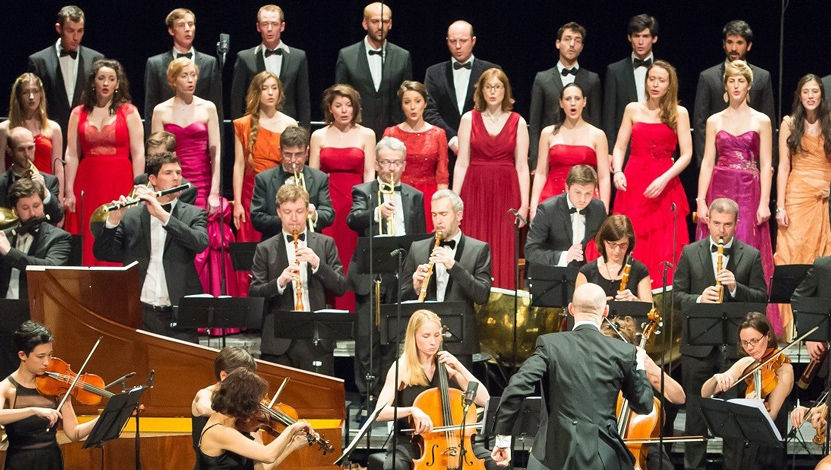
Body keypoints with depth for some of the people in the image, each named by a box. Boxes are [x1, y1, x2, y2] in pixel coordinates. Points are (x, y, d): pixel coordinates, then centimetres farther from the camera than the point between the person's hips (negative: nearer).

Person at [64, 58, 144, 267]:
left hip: (120, 184, -2)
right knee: (88, 246, -1)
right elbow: (71, 156, 6)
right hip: (88, 185, 2)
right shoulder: (79, 113, 10)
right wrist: (68, 192, -2)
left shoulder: (128, 112, 5)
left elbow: (138, 154, 0)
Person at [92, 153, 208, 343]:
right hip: (138, 313, 1)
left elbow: (201, 243, -12)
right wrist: (113, 221, -14)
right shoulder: (130, 216, 9)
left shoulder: (194, 214, 8)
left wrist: (162, 215, -19)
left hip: (178, 313, -1)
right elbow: (103, 253, 4)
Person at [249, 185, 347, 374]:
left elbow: (340, 287, 3)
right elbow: (253, 293, 1)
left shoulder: (325, 244, 10)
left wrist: (317, 263, -13)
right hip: (279, 341, -1)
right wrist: (279, 282, -18)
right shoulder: (265, 249, 7)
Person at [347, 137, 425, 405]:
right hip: (370, 275, -3)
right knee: (367, 339, -5)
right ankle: (369, 398, -2)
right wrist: (377, 213, -35)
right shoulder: (363, 192, 5)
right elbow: (353, 220, -16)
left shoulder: (415, 197, 15)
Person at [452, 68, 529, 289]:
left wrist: (524, 204, -3)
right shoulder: (469, 119, 5)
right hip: (475, 191, 0)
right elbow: (461, 163, 4)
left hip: (506, 193, 0)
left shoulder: (517, 122, 5)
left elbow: (522, 166, 4)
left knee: (504, 254, -2)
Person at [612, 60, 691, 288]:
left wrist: (664, 179, -15)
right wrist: (617, 172, -9)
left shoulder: (678, 113, 4)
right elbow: (620, 148, 10)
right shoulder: (633, 110, 11)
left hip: (665, 186, -1)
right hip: (633, 184, 2)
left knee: (663, 250, -4)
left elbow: (686, 154, -2)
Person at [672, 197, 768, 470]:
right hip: (697, 345, 1)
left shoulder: (751, 256, 4)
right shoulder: (690, 253, 6)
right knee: (696, 411, 7)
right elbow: (677, 296, 3)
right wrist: (699, 299, -18)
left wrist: (736, 288, -17)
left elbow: (762, 299, 0)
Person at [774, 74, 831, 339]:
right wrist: (780, 206, -5)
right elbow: (783, 167, 2)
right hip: (797, 196, -1)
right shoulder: (790, 124, 5)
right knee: (792, 254, -6)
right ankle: (791, 325, -4)